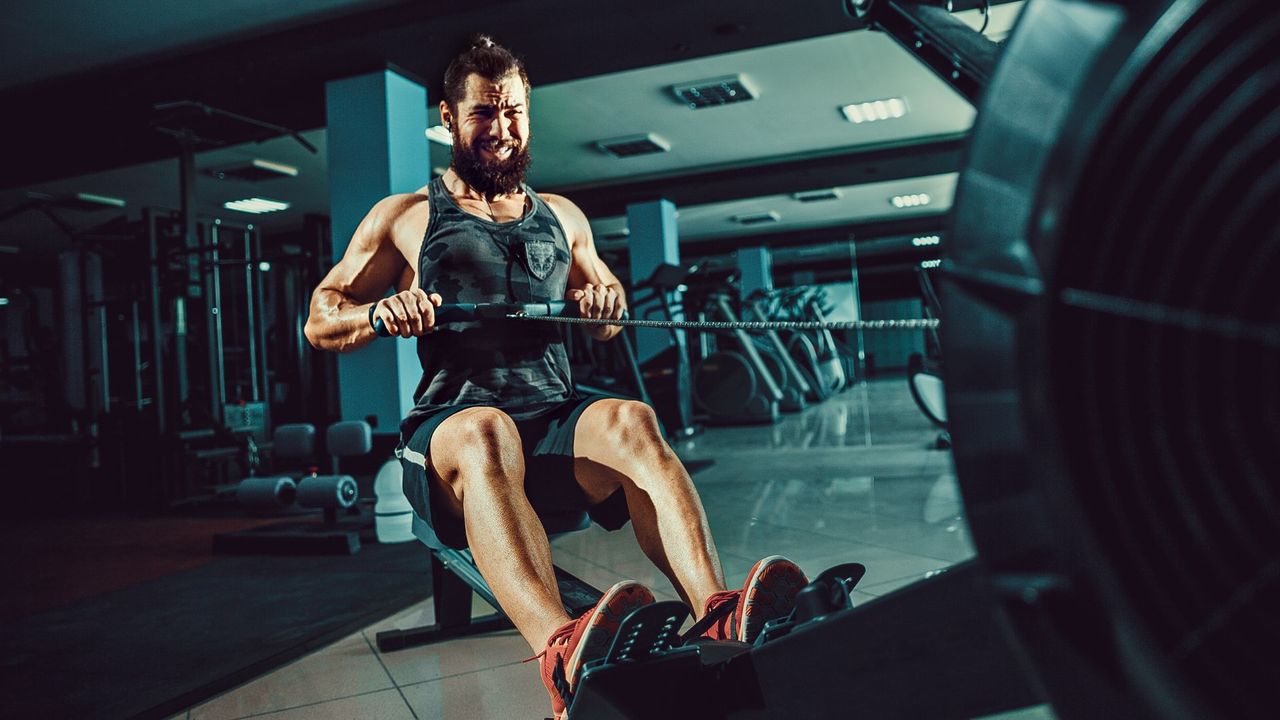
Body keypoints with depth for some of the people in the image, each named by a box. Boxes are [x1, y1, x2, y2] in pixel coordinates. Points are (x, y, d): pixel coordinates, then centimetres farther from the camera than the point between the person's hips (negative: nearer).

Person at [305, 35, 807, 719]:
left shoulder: (562, 216, 25)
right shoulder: (405, 217, 16)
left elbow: (607, 325, 30)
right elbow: (319, 319, 14)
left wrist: (606, 301, 4)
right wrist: (379, 314, -10)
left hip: (557, 417, 3)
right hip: (450, 424, -2)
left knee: (632, 419, -31)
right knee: (487, 434, -39)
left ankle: (718, 617, -49)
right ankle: (562, 654, -59)